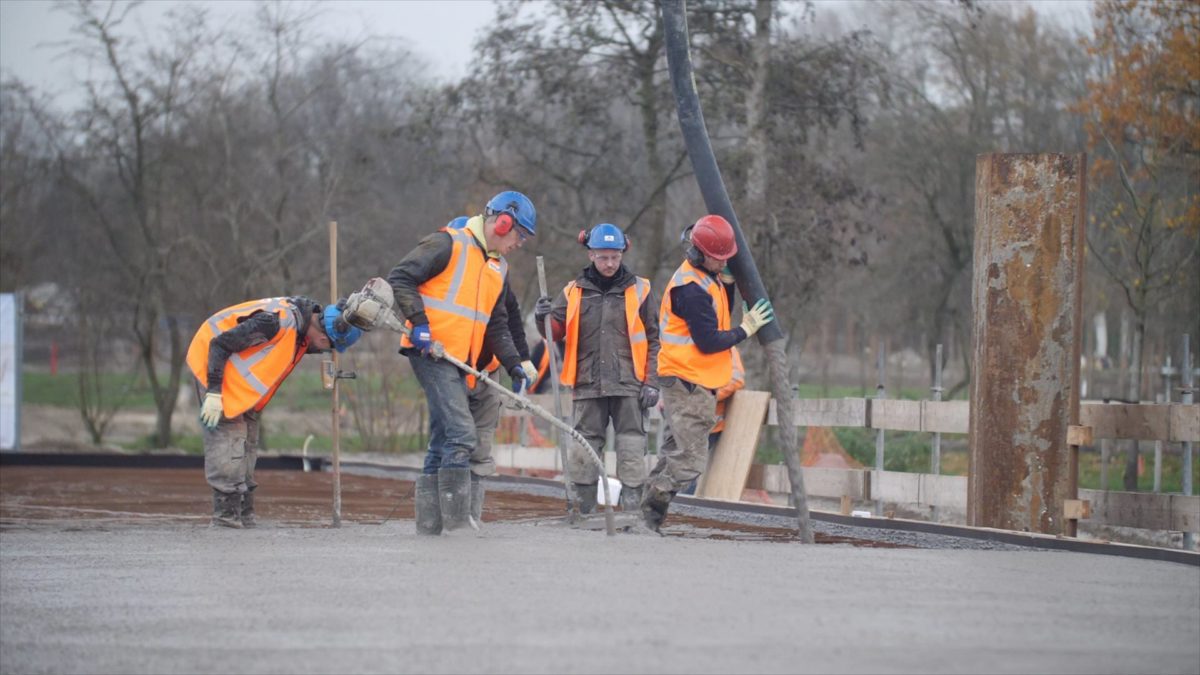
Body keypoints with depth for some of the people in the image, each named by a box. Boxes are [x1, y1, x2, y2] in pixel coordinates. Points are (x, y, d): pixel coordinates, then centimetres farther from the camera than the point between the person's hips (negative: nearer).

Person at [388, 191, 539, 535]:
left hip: (459, 363, 9)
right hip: (431, 352, -9)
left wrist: (514, 364, 8)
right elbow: (400, 278, -11)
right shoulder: (449, 244, -6)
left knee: (443, 443, 9)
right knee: (462, 434, -17)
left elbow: (496, 326, 22)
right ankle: (457, 521, -17)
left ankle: (430, 525, 13)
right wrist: (419, 323, -19)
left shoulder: (498, 268, 20)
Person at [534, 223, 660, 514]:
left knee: (631, 447, -4)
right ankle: (583, 509, 5)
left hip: (628, 385, -2)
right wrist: (544, 318, -10)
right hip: (588, 384, 2)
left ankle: (631, 507, -2)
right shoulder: (574, 292, 11)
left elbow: (652, 340, 7)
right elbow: (557, 332, 12)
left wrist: (651, 382, 0)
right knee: (584, 447, 0)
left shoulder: (639, 290, 6)